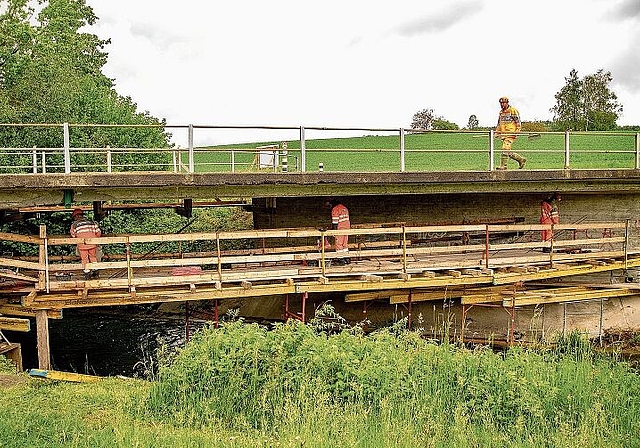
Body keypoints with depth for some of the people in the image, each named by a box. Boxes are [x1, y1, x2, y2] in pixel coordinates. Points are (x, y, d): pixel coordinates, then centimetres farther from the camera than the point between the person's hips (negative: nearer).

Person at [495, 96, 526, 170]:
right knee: (508, 152, 7)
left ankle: (503, 166, -13)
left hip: (511, 133, -8)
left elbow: (518, 122, -6)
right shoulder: (501, 112, 18)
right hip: (503, 134, 8)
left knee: (505, 149, -16)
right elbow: (499, 124, 25)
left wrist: (517, 131, -15)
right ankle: (521, 159, 23)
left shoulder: (513, 111, -5)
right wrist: (497, 132, 16)